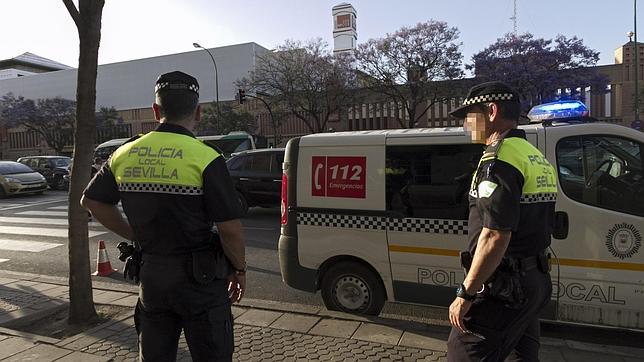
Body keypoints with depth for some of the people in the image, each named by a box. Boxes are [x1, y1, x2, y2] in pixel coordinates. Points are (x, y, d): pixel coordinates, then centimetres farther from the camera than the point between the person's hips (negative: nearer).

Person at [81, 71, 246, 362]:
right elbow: (230, 228, -17)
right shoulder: (205, 158, -17)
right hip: (198, 279, -5)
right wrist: (239, 270, -1)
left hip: (150, 276, 5)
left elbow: (91, 200, 15)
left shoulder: (125, 155, 1)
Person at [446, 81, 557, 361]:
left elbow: (495, 236, -25)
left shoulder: (499, 158, -18)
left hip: (502, 287, -10)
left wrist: (465, 293, -19)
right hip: (535, 281, 10)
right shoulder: (538, 158, 14)